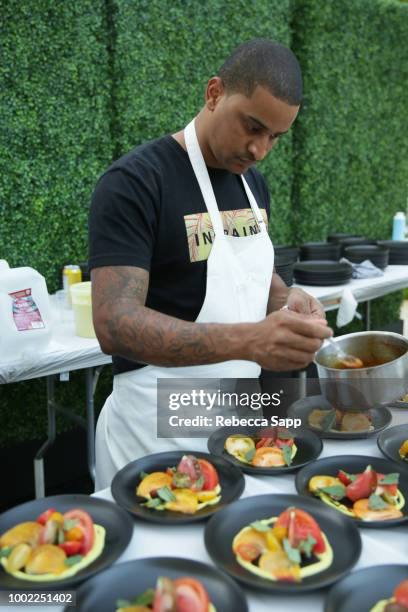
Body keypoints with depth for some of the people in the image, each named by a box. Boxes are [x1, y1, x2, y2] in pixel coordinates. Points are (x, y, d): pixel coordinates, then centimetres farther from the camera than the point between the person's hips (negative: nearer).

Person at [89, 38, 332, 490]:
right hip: (157, 428, -7)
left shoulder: (253, 182, 6)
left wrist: (287, 299, -5)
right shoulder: (134, 182, -17)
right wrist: (248, 341, -38)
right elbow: (114, 324, -26)